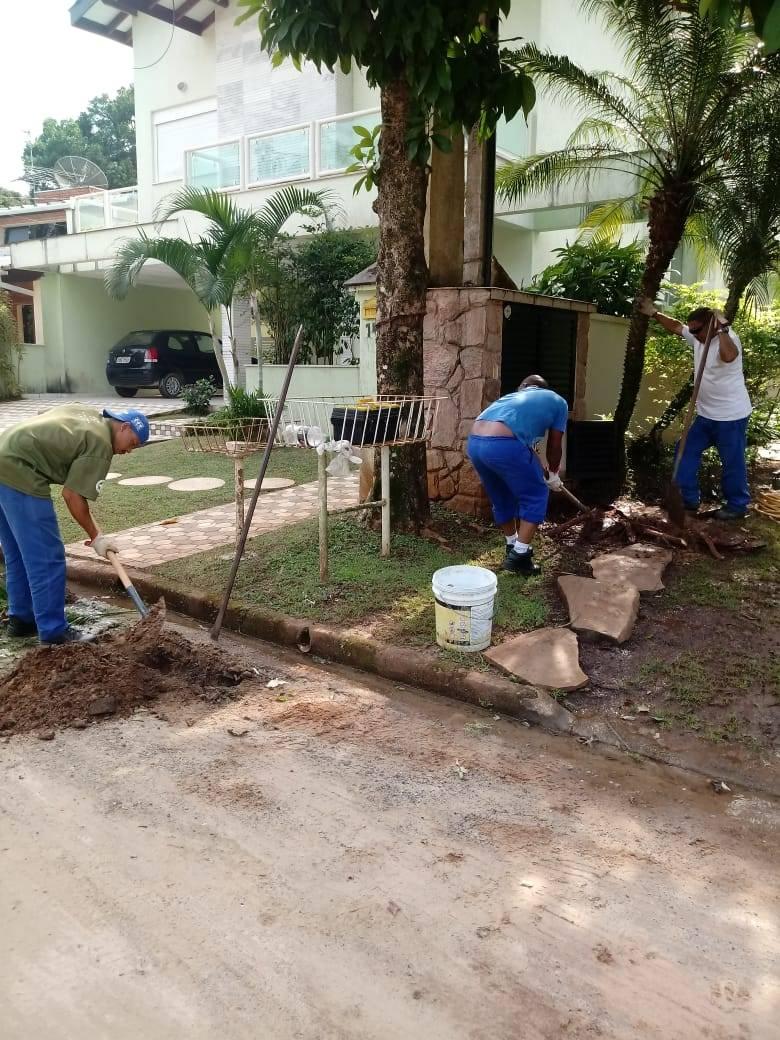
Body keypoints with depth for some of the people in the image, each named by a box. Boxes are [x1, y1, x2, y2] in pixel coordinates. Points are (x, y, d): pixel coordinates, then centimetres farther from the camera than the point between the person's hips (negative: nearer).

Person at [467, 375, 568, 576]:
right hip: (504, 444, -6)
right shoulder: (557, 401, 23)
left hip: (474, 442, 6)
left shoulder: (513, 396, 38)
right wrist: (553, 475, 43)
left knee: (501, 498, 27)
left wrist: (536, 471, 59)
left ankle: (513, 547, 42)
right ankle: (519, 556, 13)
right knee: (536, 496, 14)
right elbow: (555, 446, 26)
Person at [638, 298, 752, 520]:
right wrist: (653, 313, 10)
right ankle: (689, 500, 20)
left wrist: (723, 328, -38)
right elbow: (676, 326, 17)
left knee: (732, 463, 2)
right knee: (687, 452, 11)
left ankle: (737, 506, 17)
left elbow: (728, 356, -45)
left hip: (731, 416, -9)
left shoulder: (729, 339, -21)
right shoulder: (698, 338, 3)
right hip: (706, 415, 9)